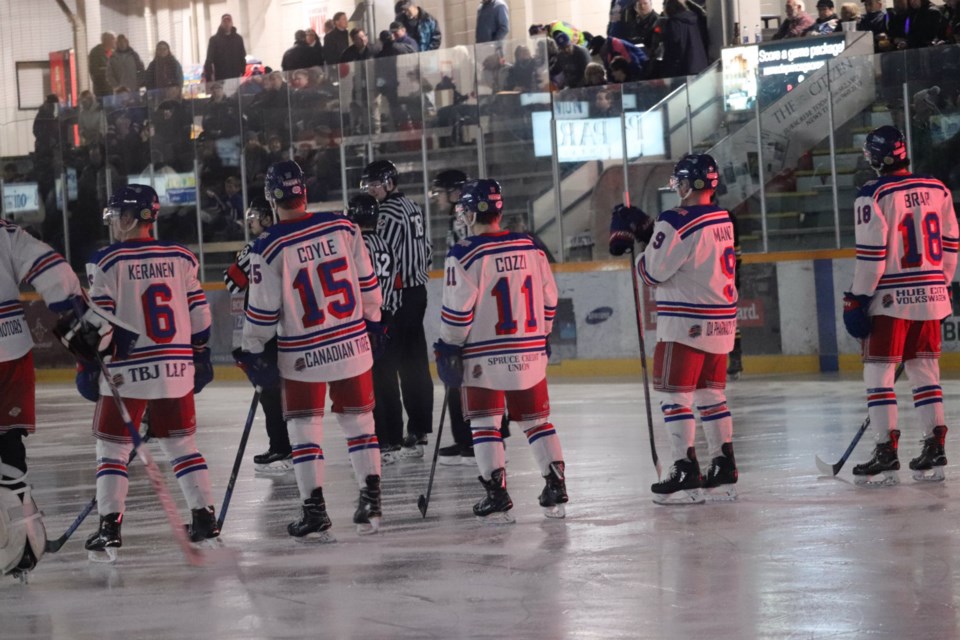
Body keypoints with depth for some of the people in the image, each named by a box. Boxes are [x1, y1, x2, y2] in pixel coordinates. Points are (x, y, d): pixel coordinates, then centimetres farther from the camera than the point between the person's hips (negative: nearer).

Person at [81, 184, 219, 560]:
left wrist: (89, 366, -3)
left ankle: (109, 526, -5)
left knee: (112, 447, 3)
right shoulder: (181, 258, 6)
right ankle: (205, 517, 14)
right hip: (176, 369, 4)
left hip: (124, 371, -4)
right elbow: (198, 313, 10)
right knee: (181, 443, 16)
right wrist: (201, 356, 20)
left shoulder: (107, 262, -7)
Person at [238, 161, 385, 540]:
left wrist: (252, 351, 4)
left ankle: (315, 512, 1)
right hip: (353, 345, 3)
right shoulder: (343, 228, -4)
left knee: (304, 428, 7)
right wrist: (372, 322, 19)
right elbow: (367, 282, 5)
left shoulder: (270, 249, -13)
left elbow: (263, 310, -9)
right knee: (358, 420, 13)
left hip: (302, 355, -3)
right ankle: (371, 502, 11)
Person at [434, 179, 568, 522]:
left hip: (484, 358, -5)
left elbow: (458, 310, -14)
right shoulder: (530, 247, 4)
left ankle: (497, 496, -1)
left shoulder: (465, 255, -13)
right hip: (530, 353, 5)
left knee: (484, 425, 4)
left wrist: (448, 347, -2)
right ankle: (556, 491, 10)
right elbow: (548, 298, 10)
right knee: (537, 420, 13)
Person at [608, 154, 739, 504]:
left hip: (686, 325, -8)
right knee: (711, 396, 15)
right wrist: (647, 230, 12)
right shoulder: (722, 219, 10)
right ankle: (724, 469, 16)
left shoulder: (678, 222, -17)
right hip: (721, 322, 8)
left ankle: (686, 473, -6)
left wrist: (634, 239, 4)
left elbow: (654, 272, -13)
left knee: (675, 397, -3)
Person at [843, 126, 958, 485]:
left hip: (890, 300, -6)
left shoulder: (873, 195, -11)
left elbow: (872, 254, -13)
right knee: (925, 372, 13)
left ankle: (886, 452, -4)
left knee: (879, 374, 1)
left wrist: (857, 299, -7)